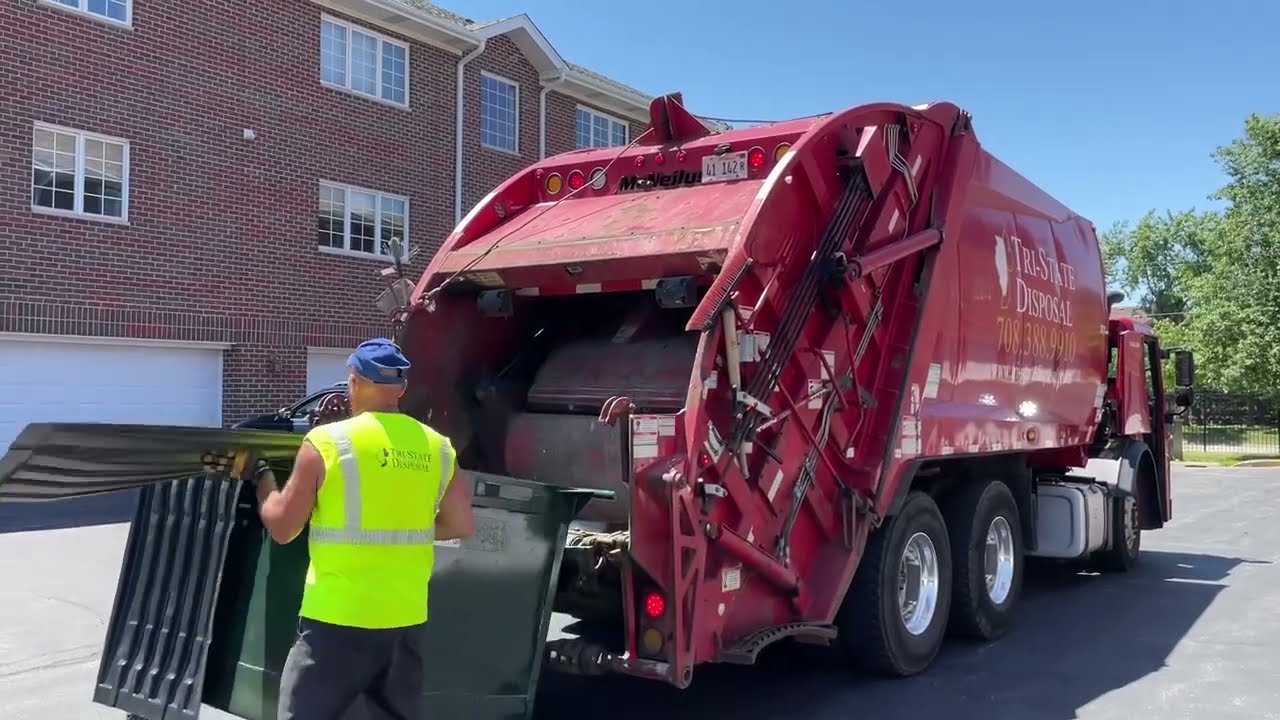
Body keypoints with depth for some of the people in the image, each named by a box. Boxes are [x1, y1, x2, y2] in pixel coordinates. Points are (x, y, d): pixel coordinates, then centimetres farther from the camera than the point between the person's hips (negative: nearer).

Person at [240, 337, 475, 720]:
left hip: (339, 617, -4)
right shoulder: (437, 448, 2)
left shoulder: (327, 442, -9)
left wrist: (263, 477, 14)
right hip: (406, 617, 5)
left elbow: (282, 528, -3)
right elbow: (462, 526, 10)